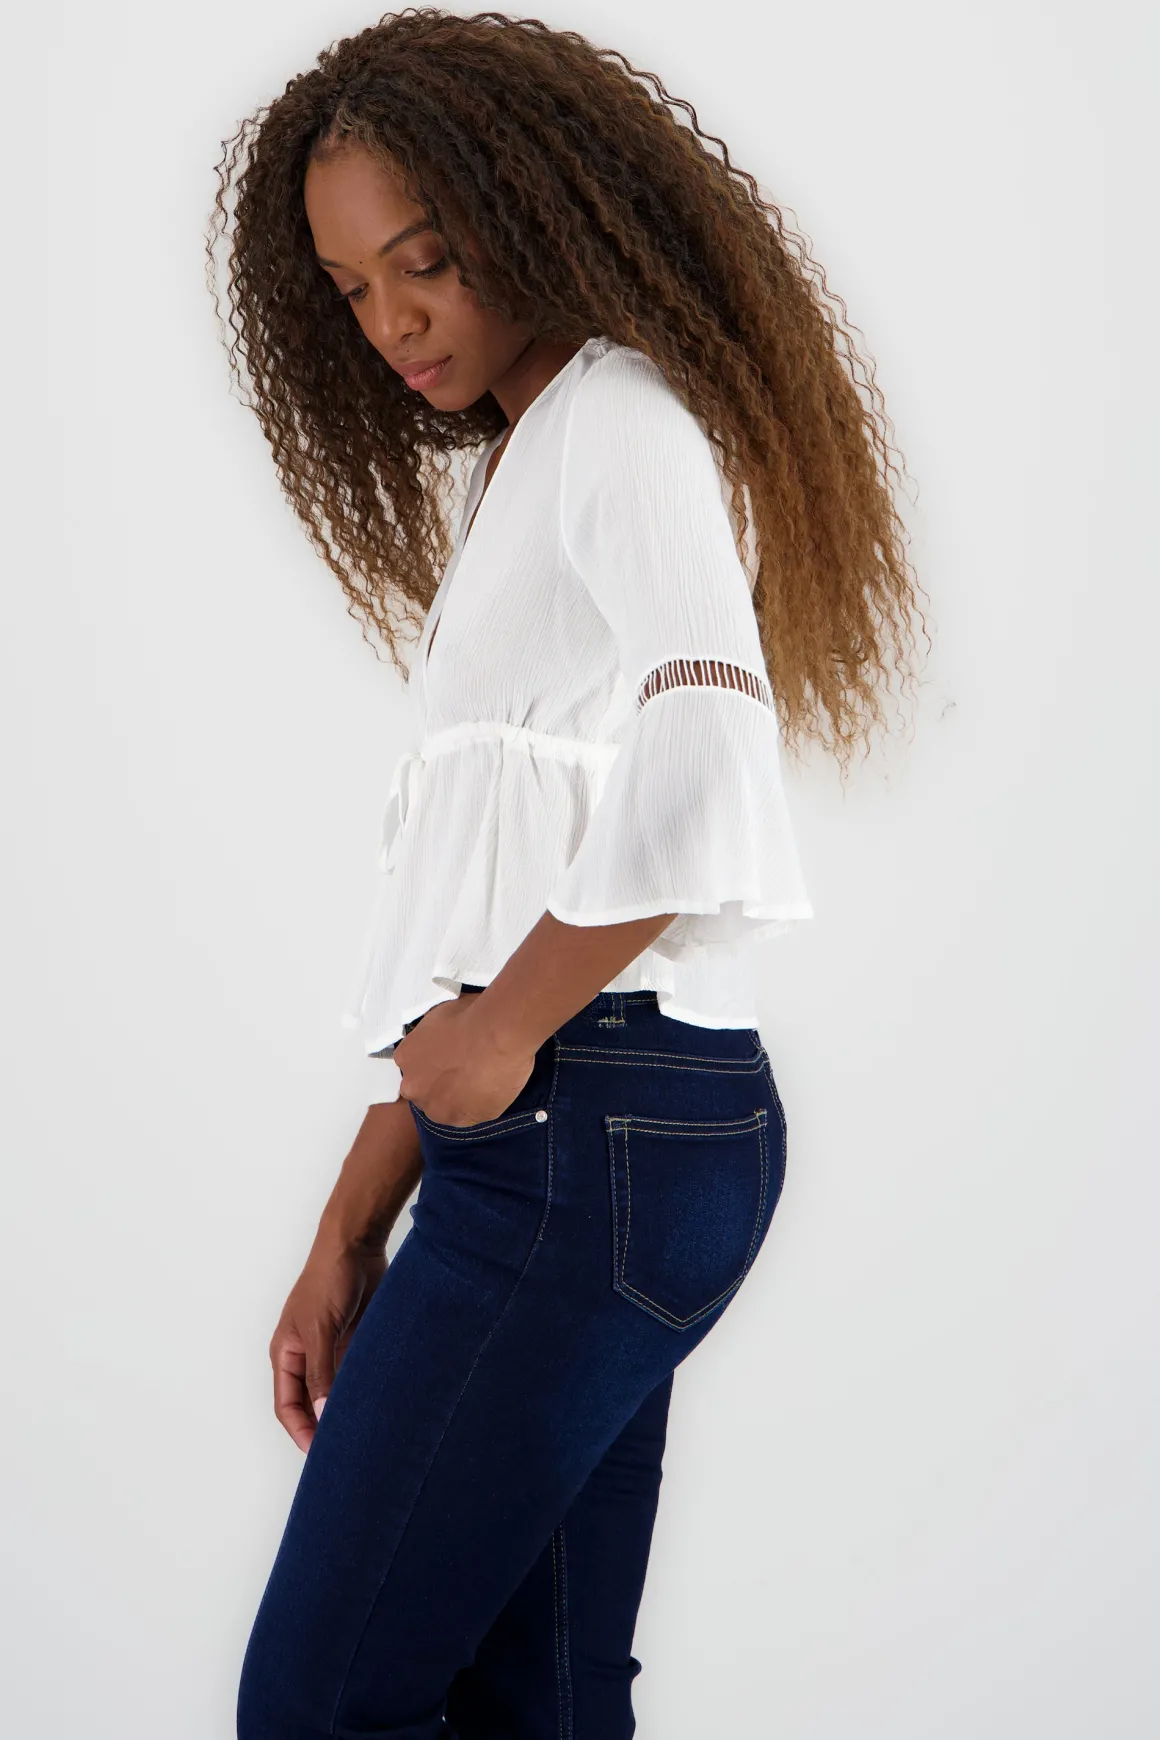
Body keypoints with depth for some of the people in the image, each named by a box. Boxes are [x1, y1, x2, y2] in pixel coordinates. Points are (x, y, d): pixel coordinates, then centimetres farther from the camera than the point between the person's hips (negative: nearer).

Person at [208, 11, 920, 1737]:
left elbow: (703, 765, -25)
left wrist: (507, 1028, -12)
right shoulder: (514, 476, 23)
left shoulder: (622, 415, -5)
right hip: (568, 1137, 10)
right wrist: (351, 1236, 17)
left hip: (595, 1126, -10)